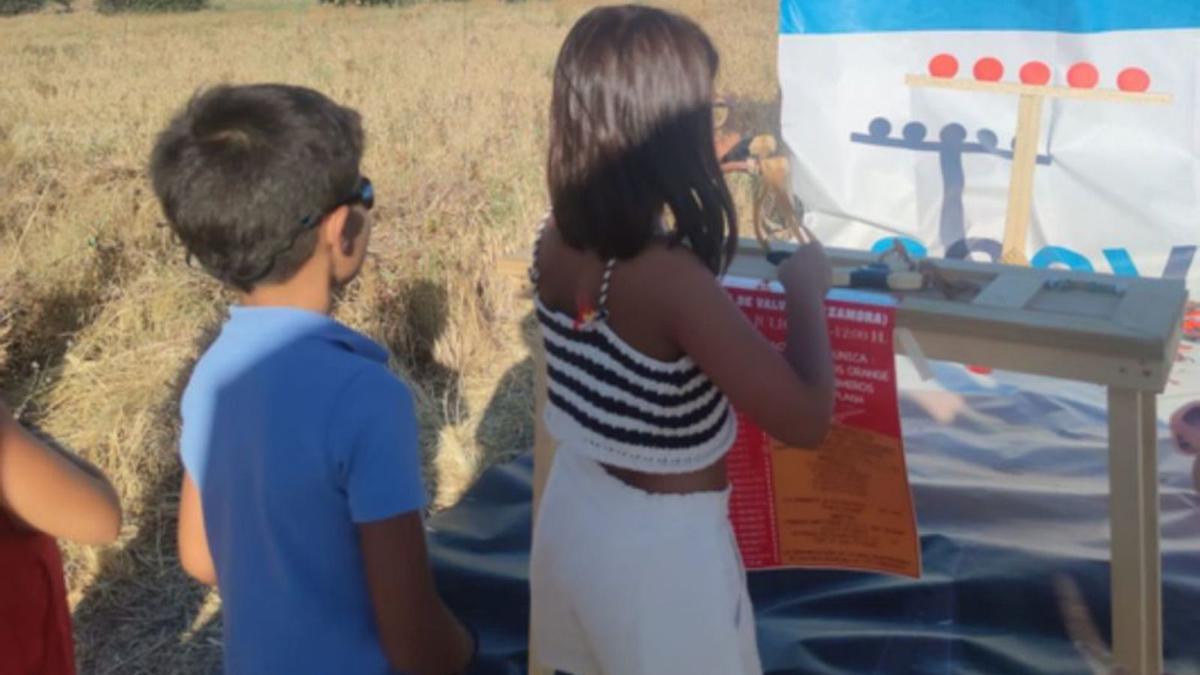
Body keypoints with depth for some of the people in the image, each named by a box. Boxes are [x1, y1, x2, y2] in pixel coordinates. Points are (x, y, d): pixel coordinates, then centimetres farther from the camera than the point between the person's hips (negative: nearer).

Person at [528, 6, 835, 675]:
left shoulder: (556, 240, -10)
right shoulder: (673, 282, -31)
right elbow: (806, 419, -25)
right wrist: (808, 291, -11)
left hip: (575, 509, 6)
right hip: (661, 543, -6)